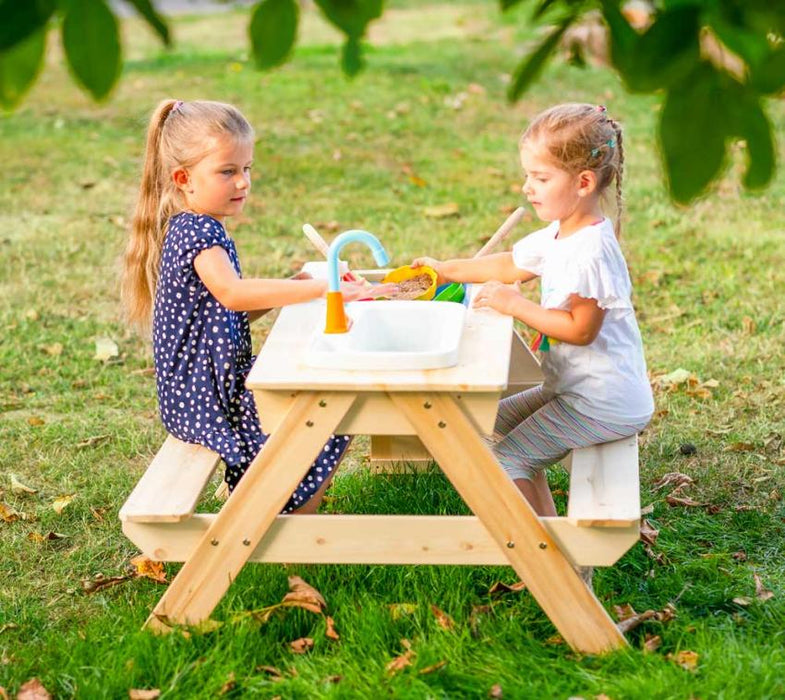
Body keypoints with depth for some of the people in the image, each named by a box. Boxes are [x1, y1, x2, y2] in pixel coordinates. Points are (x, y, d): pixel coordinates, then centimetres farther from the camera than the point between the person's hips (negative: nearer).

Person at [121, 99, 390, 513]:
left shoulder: (198, 230, 13)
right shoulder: (196, 232, -20)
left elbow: (234, 312, 17)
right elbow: (231, 293, -39)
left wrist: (291, 287, 4)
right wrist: (319, 289, -43)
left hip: (203, 386, 10)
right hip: (205, 398, -10)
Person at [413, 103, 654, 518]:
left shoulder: (590, 251, -25)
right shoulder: (558, 235, 6)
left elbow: (581, 329, -25)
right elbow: (511, 266, 22)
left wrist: (514, 304, -20)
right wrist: (448, 270, 19)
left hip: (605, 403, -11)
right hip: (577, 388, 11)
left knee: (505, 461, -11)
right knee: (500, 420, 24)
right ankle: (546, 521, 27)